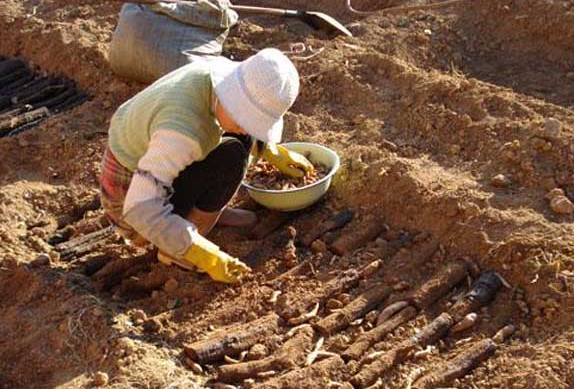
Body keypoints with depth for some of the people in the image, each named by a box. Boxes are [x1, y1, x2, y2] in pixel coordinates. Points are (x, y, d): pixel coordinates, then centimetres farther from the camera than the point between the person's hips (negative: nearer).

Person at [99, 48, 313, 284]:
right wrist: (205, 256, -38)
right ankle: (177, 249, -10)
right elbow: (141, 210, -40)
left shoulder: (224, 74, -14)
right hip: (129, 196, -8)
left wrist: (274, 153, 8)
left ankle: (203, 209, 9)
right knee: (230, 158, -22)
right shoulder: (183, 131, -38)